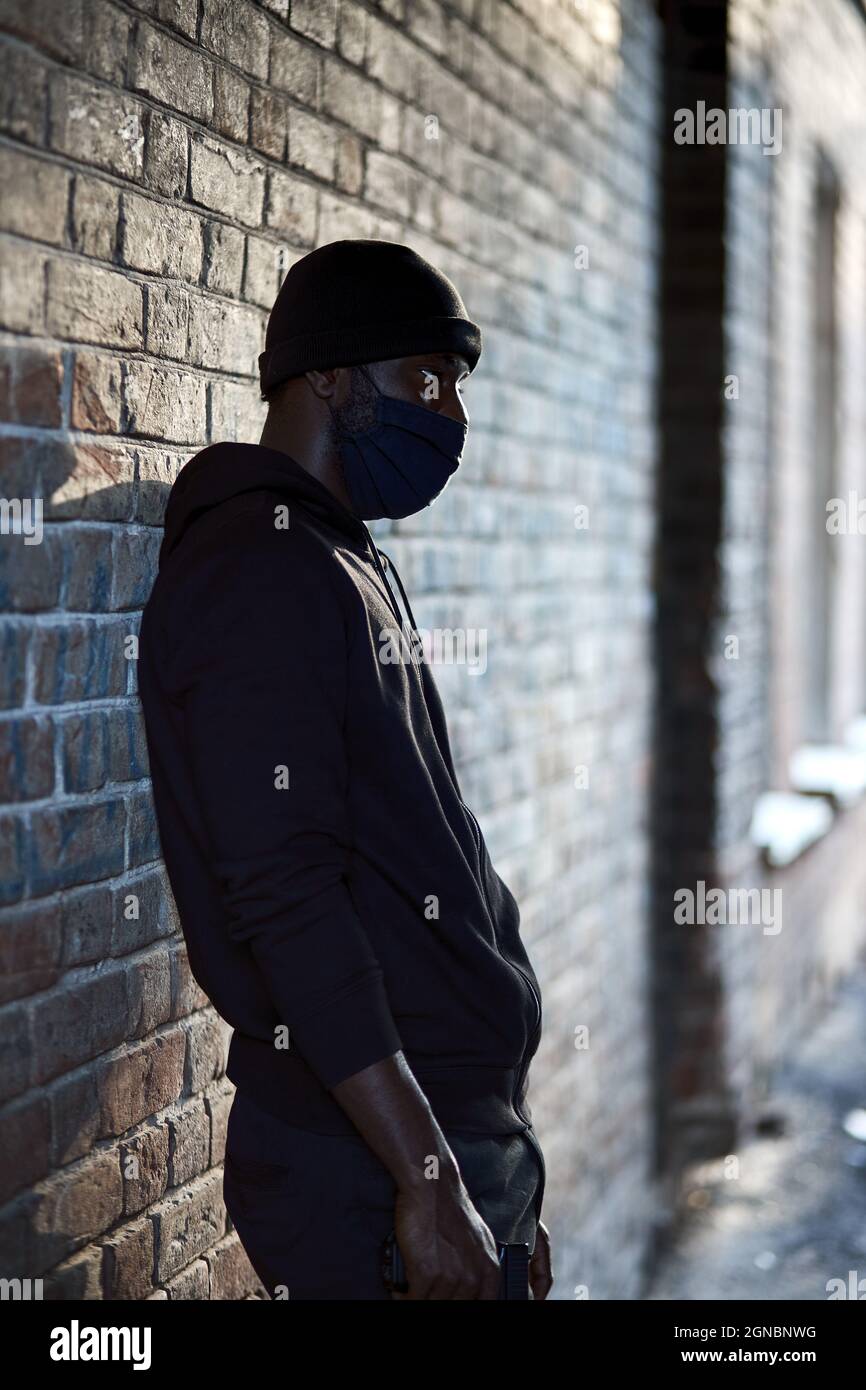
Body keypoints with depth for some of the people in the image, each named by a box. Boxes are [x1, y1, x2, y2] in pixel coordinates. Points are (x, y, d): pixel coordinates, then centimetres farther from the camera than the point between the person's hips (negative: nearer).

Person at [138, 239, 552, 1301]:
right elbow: (284, 897, -22)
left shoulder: (355, 568, 17)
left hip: (468, 1134, 9)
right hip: (370, 1173, -9)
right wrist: (429, 1181, -23)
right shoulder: (258, 573, -14)